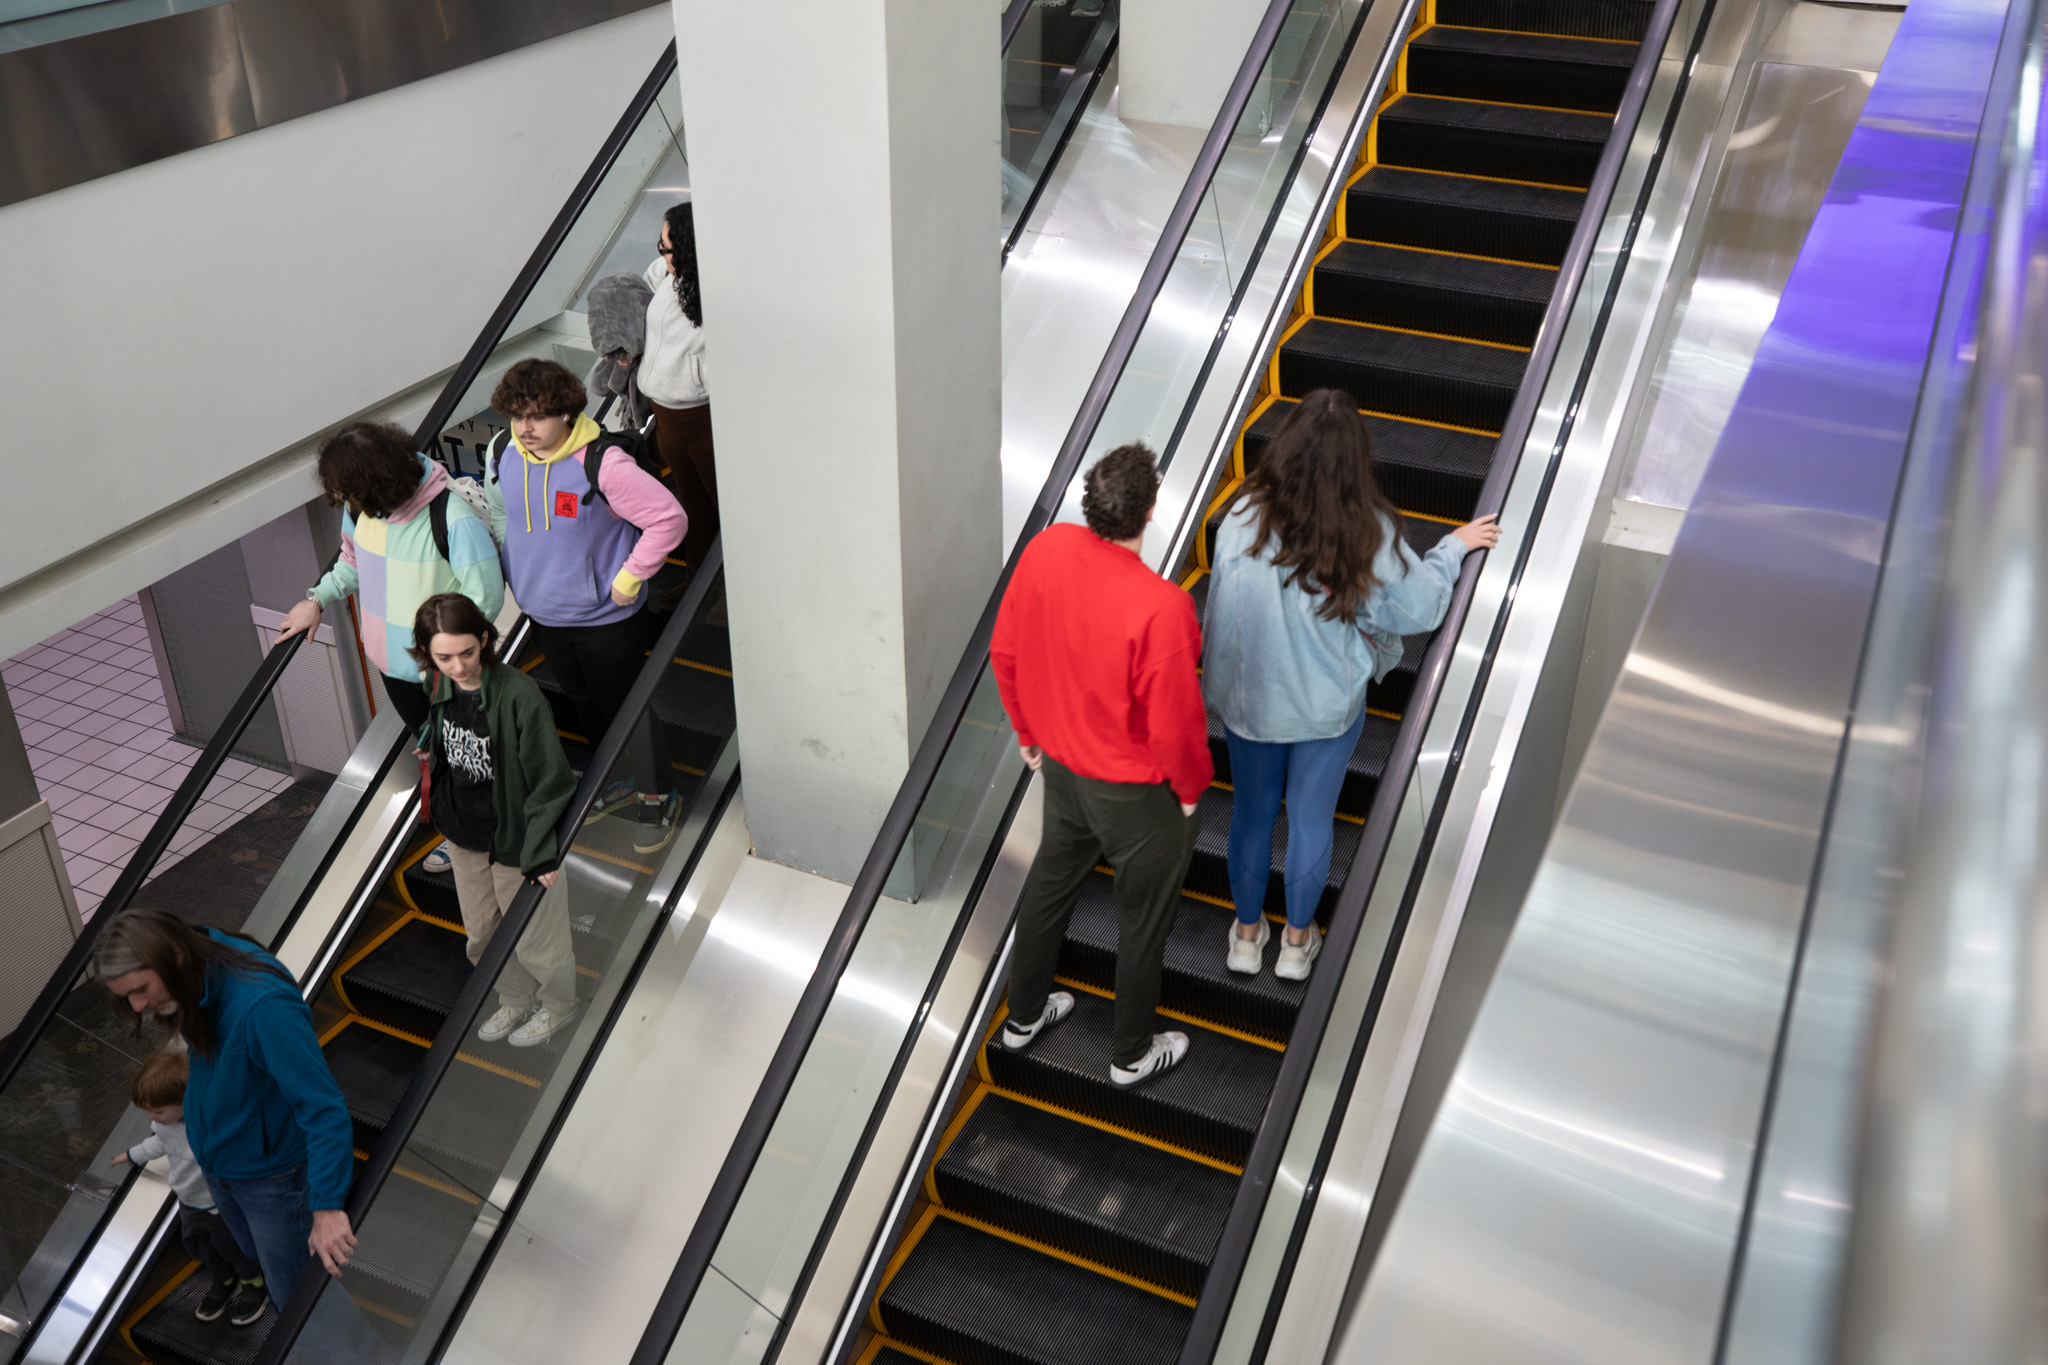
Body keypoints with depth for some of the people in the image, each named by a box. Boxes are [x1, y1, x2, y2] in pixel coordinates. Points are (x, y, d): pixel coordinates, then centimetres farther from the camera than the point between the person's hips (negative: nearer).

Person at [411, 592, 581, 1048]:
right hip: (465, 839, 6)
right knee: (482, 934, 24)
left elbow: (550, 779, -23)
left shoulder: (519, 694, -29)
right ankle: (516, 1001, 51)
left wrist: (541, 851, -21)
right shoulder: (440, 688, -9)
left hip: (516, 840, -6)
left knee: (534, 938, 15)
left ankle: (558, 1006, 44)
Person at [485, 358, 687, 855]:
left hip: (606, 617, -7)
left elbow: (668, 517, -23)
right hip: (544, 616, 7)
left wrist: (629, 579, -18)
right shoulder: (506, 458, -5)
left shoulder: (601, 463, -26)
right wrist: (515, 574, 9)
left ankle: (659, 796, 28)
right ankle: (619, 782, 45)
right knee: (585, 704, 23)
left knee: (626, 708, 8)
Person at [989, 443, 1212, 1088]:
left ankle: (1024, 1014, 50)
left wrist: (1031, 732, 14)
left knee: (1049, 884, 28)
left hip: (1061, 767, 6)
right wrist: (1190, 788, -5)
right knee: (1143, 920, 18)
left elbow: (1005, 653, -2)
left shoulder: (1046, 549, -16)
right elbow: (1174, 721, -25)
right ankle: (1132, 1054, 40)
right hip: (1136, 793, -6)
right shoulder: (1161, 606, -35)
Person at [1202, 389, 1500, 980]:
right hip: (1328, 707, 0)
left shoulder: (1243, 518, -22)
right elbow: (1420, 608, -9)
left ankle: (1247, 934, 38)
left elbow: (1223, 607, -11)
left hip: (1248, 699, 1)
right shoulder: (1369, 533, -21)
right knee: (1311, 819, 18)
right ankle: (1297, 942, 35)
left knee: (1252, 812, 21)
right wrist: (1453, 547, 9)